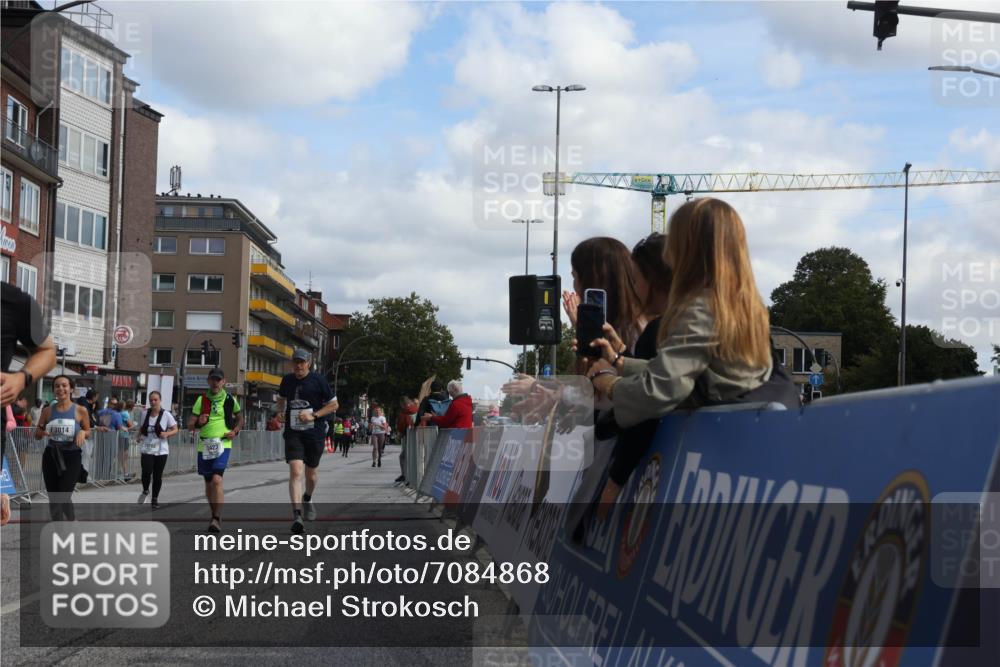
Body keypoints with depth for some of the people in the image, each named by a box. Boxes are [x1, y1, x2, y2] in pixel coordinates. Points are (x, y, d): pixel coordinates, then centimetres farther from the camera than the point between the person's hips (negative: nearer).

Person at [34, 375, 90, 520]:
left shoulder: (80, 410, -3)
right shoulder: (48, 411, 3)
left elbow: (88, 432, 8)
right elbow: (37, 435, 11)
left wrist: (82, 432, -15)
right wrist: (42, 432, -12)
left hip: (72, 456, -3)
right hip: (51, 456, 3)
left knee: (64, 497, -11)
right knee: (53, 499, 6)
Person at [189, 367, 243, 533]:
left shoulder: (230, 400, 4)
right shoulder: (201, 400, 6)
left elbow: (240, 418, 19)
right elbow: (190, 425, 5)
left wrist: (235, 431, 1)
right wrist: (198, 423, -17)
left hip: (223, 444, -3)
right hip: (204, 445, 3)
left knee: (217, 480, -19)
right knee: (208, 483, 12)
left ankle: (217, 520, -21)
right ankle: (215, 515, 31)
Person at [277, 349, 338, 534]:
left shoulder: (318, 380, -6)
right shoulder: (287, 380, 6)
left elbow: (334, 404, -1)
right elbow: (281, 398, 26)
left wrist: (313, 416, -13)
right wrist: (280, 412, 6)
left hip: (315, 433, -1)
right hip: (293, 433, 1)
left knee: (311, 473, 14)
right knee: (295, 472, -16)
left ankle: (308, 499, 47)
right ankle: (297, 516, -21)